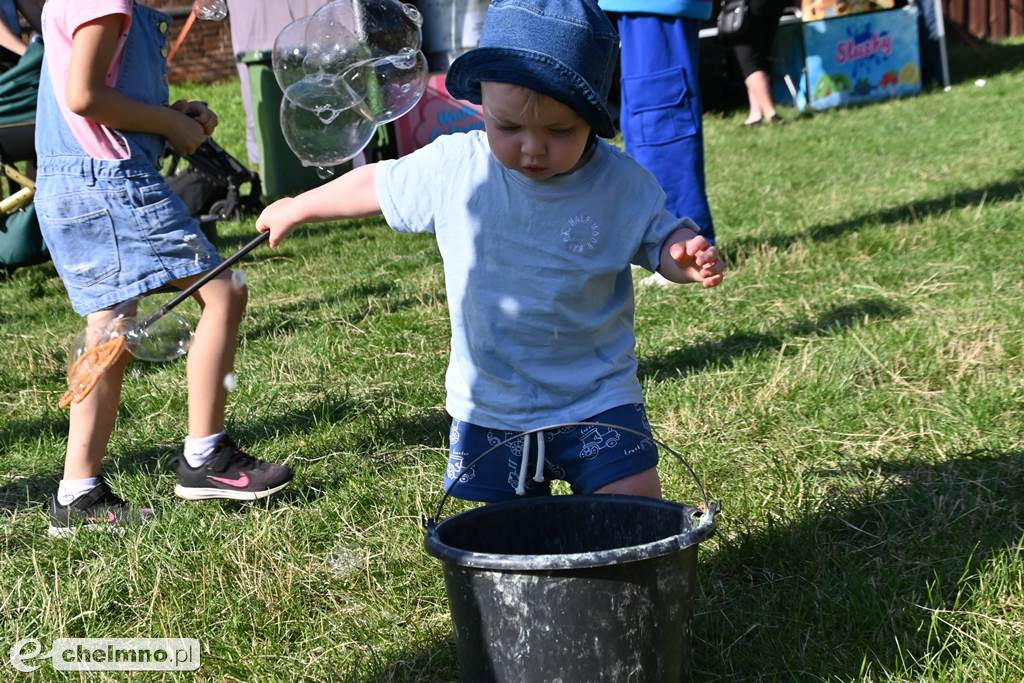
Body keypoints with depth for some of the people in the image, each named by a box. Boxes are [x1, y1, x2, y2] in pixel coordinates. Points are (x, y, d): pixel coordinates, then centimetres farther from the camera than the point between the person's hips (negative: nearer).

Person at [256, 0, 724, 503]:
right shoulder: (454, 168, -9)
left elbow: (662, 240, 0)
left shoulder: (622, 185, -13)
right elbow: (378, 186, 7)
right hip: (489, 407, 1)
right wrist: (296, 208, 21)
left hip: (596, 400, -1)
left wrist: (688, 258, -26)